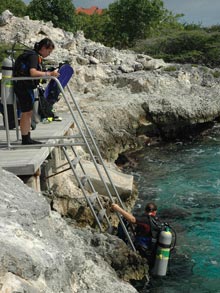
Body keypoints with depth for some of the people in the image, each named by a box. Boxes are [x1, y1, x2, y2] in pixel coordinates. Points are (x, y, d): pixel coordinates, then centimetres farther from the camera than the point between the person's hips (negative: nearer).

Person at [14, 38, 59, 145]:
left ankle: (27, 139, 18)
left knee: (28, 113, 12)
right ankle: (25, 140, -1)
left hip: (27, 87, 10)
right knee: (26, 113, -6)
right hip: (23, 87, -10)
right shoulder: (33, 56, -16)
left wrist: (48, 74, 14)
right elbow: (33, 73, -29)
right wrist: (49, 74, -29)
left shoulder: (36, 56, 15)